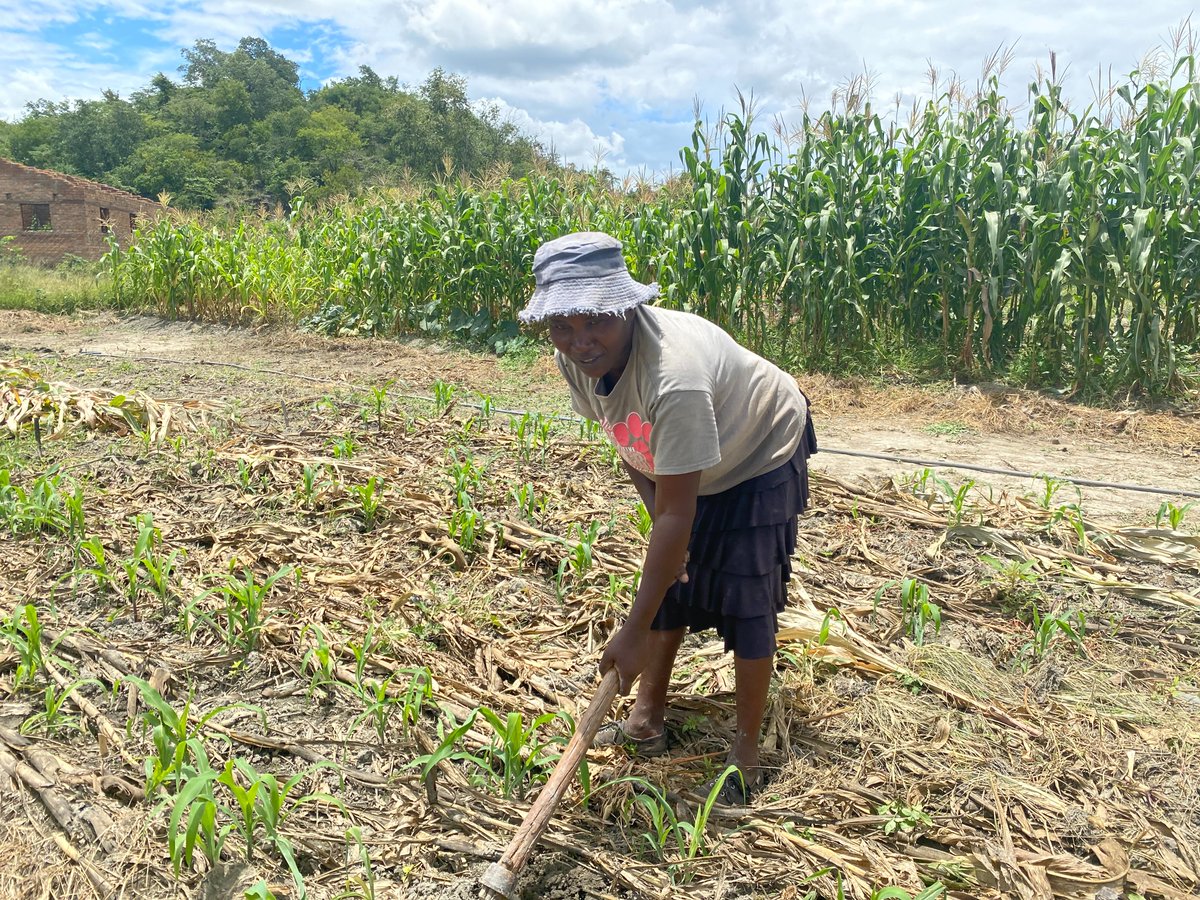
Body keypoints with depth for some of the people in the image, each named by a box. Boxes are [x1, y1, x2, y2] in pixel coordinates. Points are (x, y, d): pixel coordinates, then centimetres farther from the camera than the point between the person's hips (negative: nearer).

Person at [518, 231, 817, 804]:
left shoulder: (672, 375, -43)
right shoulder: (577, 360, -20)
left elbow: (678, 515, -38)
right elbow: (631, 445, -1)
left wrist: (634, 633, -32)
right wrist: (661, 526, -8)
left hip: (761, 459, -7)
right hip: (688, 463, 7)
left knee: (744, 600, -7)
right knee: (670, 579, 11)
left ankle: (745, 754, 11)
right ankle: (648, 720, 26)